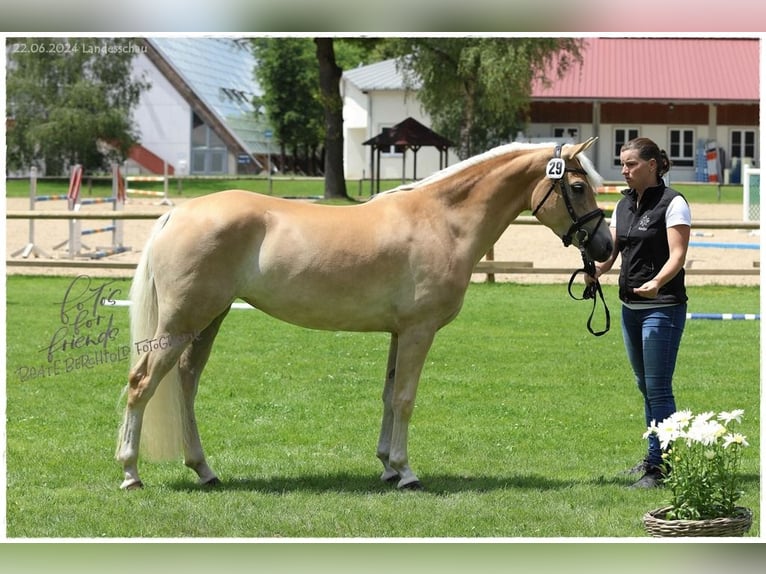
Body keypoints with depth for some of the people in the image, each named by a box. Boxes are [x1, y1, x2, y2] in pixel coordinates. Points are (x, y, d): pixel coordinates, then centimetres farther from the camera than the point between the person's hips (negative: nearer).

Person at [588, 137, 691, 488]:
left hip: (662, 306, -8)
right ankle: (654, 455, 29)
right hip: (630, 306, 8)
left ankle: (659, 466, -6)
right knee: (645, 386, 17)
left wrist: (657, 282, -36)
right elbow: (610, 249, 9)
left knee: (658, 388, -9)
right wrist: (595, 270, -13)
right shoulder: (624, 205, 12)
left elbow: (678, 254, -18)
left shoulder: (672, 203, -11)